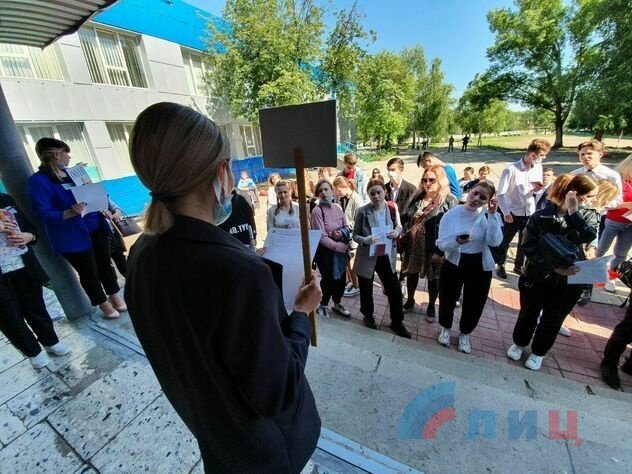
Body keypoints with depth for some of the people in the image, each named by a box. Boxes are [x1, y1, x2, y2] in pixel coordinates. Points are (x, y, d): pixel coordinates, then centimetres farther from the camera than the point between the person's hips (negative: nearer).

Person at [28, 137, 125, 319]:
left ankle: (115, 297, 31)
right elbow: (44, 214, -16)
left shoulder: (70, 173, 10)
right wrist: (70, 213, -33)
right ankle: (104, 304, 25)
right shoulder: (38, 181, -12)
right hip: (74, 237, -6)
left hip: (96, 229, 6)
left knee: (105, 265, 15)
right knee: (89, 273, 8)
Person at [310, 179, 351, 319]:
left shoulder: (337, 208, 1)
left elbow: (346, 227, 9)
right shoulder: (317, 211, -17)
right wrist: (341, 246, -20)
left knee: (341, 278, 15)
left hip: (341, 250, 5)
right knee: (328, 280, 8)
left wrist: (341, 233, -13)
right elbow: (322, 238, -20)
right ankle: (321, 306, 34)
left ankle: (337, 304, 39)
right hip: (325, 251, -5)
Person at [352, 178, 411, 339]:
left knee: (395, 291, 9)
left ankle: (396, 322, 33)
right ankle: (368, 315, 43)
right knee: (366, 290, 15)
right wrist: (365, 240, -28)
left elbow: (398, 225, 12)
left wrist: (397, 231, -12)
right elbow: (355, 235, -7)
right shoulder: (363, 211, -12)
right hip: (367, 257, -2)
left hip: (386, 257, 3)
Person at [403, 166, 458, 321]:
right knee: (412, 273, 17)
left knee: (433, 277, 13)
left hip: (434, 247, -4)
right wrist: (404, 238, 2)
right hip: (414, 244, 5)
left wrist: (440, 250, -18)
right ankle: (410, 300, 39)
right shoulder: (418, 198, 4)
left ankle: (431, 307, 34)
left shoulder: (449, 201, -12)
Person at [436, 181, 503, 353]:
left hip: (480, 268, 1)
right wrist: (457, 241, -35)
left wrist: (492, 214, -24)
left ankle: (465, 334, 43)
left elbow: (495, 242, -22)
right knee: (447, 300, 13)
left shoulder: (488, 216, -7)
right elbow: (441, 244, -15)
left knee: (474, 303, 15)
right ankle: (445, 328, 42)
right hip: (453, 265, -1)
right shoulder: (451, 214, -11)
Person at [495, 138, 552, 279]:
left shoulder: (538, 168, 0)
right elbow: (500, 193, -15)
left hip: (530, 212, 5)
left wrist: (537, 188, -12)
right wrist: (506, 213, -17)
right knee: (505, 241, 9)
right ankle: (500, 265, 27)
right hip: (513, 213, -5)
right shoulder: (511, 170, -17)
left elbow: (537, 189, 12)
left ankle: (518, 266, 34)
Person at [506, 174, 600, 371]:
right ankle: (519, 343, 42)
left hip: (569, 280, 3)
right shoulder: (542, 215, -15)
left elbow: (588, 236, -23)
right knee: (529, 313, 17)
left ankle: (538, 352, 39)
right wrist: (554, 267, -26)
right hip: (537, 277, -3)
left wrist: (573, 211, -25)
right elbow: (529, 246, -19)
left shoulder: (588, 214, -3)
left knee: (553, 319, 17)